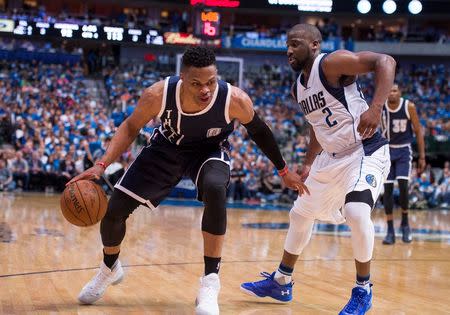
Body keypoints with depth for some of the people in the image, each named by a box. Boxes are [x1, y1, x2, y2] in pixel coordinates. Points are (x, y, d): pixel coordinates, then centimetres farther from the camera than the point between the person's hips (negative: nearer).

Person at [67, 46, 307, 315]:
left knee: (215, 188, -37)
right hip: (167, 148, 2)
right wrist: (101, 166, -24)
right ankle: (110, 268, 33)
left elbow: (258, 131, -10)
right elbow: (131, 128, -12)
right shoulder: (158, 95, -31)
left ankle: (210, 281, -26)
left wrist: (284, 171, 1)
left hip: (209, 151, -2)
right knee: (113, 210, -1)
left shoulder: (236, 100, -32)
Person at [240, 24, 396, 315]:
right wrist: (308, 164, 17)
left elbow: (385, 61, -26)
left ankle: (363, 291, -9)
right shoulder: (298, 88, 9)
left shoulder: (332, 62, -16)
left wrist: (376, 108, -36)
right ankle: (281, 282, 32)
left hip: (367, 152, -9)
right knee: (301, 213, 15)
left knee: (356, 212, -29)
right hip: (333, 157, 9)